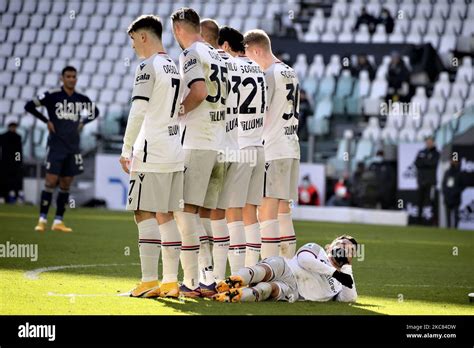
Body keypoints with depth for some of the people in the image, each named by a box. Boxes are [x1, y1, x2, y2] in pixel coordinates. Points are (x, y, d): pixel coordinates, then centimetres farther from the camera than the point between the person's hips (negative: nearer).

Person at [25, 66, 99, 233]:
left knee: (65, 185, 6)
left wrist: (83, 122, 9)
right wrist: (46, 121, -6)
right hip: (56, 145, -4)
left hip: (73, 148, 4)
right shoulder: (52, 95, -5)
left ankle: (58, 221, 11)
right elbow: (29, 106, -4)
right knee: (51, 181, -10)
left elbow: (95, 111, 25)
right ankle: (42, 220, -6)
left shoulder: (81, 99, 7)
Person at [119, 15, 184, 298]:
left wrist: (127, 150, -11)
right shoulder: (175, 67, 16)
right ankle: (170, 282, 11)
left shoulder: (148, 66, -10)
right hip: (175, 152, 8)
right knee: (166, 215, 11)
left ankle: (149, 282, -8)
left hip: (151, 152, -8)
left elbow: (138, 112, -16)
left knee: (145, 214, -5)